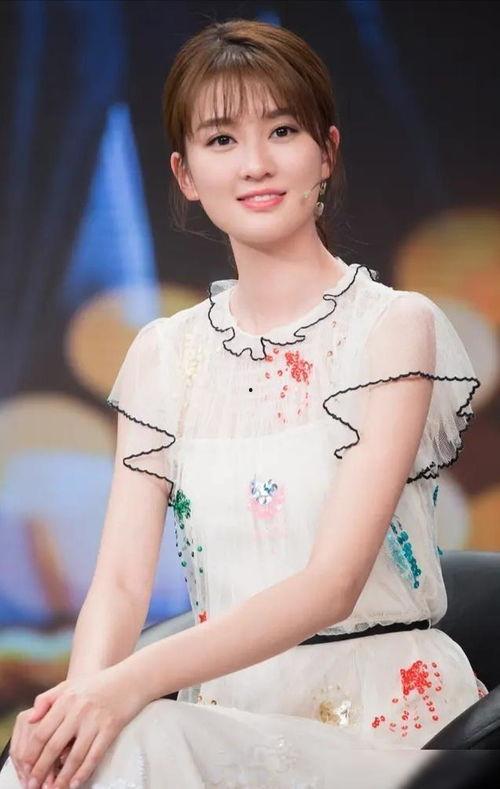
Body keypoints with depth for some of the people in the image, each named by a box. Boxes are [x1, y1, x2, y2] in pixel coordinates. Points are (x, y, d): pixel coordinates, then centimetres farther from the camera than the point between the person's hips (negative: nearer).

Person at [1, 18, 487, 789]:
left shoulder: (395, 325, -5)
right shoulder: (162, 355, 10)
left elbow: (334, 582, -15)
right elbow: (122, 580, 2)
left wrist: (138, 683, -28)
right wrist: (87, 688, -22)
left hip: (384, 720, -3)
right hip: (228, 713, 4)